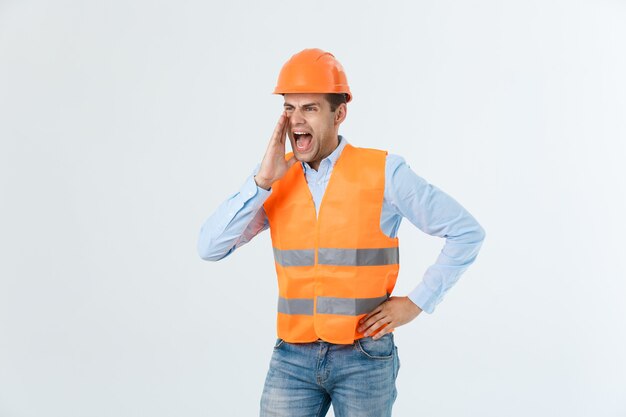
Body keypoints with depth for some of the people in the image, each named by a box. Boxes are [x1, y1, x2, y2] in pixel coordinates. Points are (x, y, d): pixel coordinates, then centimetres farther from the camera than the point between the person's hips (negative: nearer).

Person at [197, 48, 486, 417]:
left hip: (364, 357, -2)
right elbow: (209, 248, -7)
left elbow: (467, 232, -6)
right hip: (293, 358, 3)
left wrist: (418, 302, -9)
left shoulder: (383, 172, -9)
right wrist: (262, 180, -14)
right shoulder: (275, 180, 1)